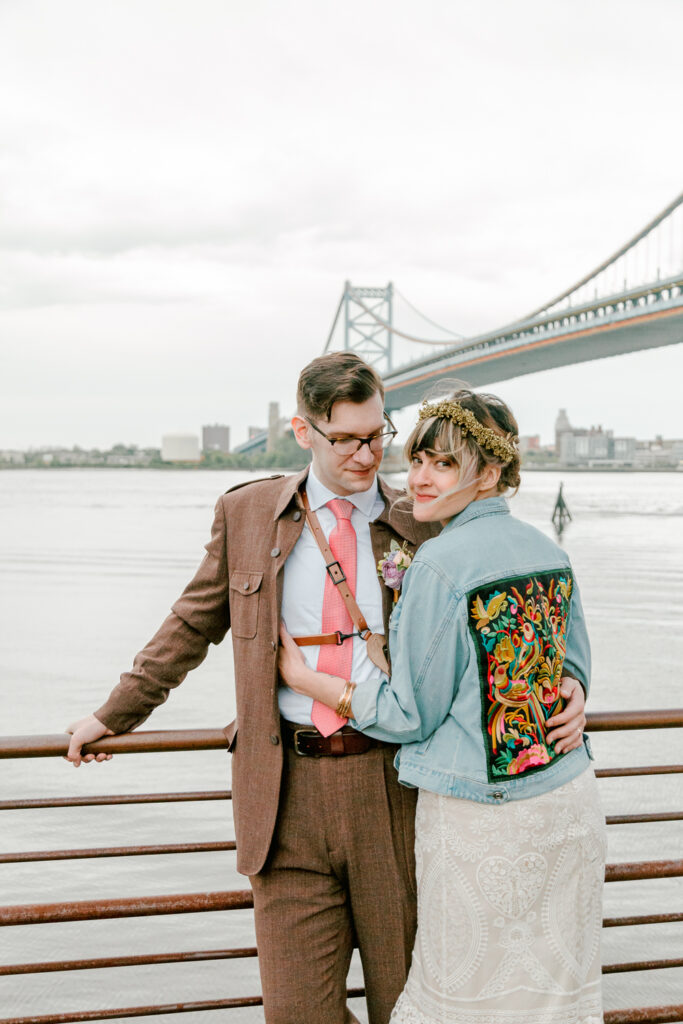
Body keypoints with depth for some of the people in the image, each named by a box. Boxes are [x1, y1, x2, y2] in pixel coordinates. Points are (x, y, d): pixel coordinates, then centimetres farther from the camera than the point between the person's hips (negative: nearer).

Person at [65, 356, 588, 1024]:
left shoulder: (424, 528, 2)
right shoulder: (245, 513, 5)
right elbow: (193, 624, 15)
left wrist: (565, 683, -12)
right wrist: (115, 714, 18)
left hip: (393, 781, 0)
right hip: (285, 784, 1)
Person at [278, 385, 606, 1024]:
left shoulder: (439, 567, -17)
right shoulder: (550, 553, 5)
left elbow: (411, 715, -13)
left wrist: (303, 677, -3)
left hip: (482, 818, -7)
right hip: (570, 798, 7)